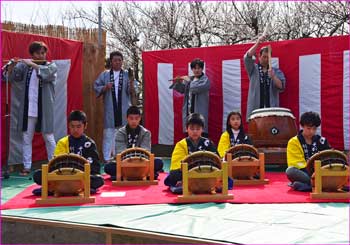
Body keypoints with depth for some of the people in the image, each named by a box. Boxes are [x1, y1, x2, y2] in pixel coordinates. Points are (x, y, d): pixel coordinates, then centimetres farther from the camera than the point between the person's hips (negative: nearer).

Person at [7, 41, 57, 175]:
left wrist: (32, 64, -19)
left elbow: (46, 74, -18)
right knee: (26, 138, 5)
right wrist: (12, 66, -16)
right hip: (27, 109, 2)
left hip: (44, 109, -2)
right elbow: (12, 78, 1)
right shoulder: (24, 66, 9)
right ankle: (26, 166, 12)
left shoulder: (52, 66, 3)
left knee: (49, 138, 4)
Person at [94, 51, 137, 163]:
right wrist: (105, 88, -9)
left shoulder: (127, 74, 6)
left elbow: (132, 92, -3)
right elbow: (96, 87, 9)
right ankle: (107, 158, 7)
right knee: (109, 133, 0)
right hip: (110, 109, 0)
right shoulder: (104, 75, 9)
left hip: (124, 109, 0)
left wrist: (131, 83, -23)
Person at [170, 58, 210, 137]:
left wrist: (188, 81, -8)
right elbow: (181, 90, 18)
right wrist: (178, 82, 2)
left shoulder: (205, 80, -4)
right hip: (188, 111, 6)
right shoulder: (189, 79, 15)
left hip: (200, 112, -6)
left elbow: (196, 88, -20)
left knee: (201, 135, -10)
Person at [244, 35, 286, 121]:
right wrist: (257, 43, -18)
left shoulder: (277, 71, 12)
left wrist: (273, 76, -19)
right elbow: (247, 57, -8)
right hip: (255, 109, -1)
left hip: (272, 109, 1)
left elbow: (281, 87, -2)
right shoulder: (253, 69, 10)